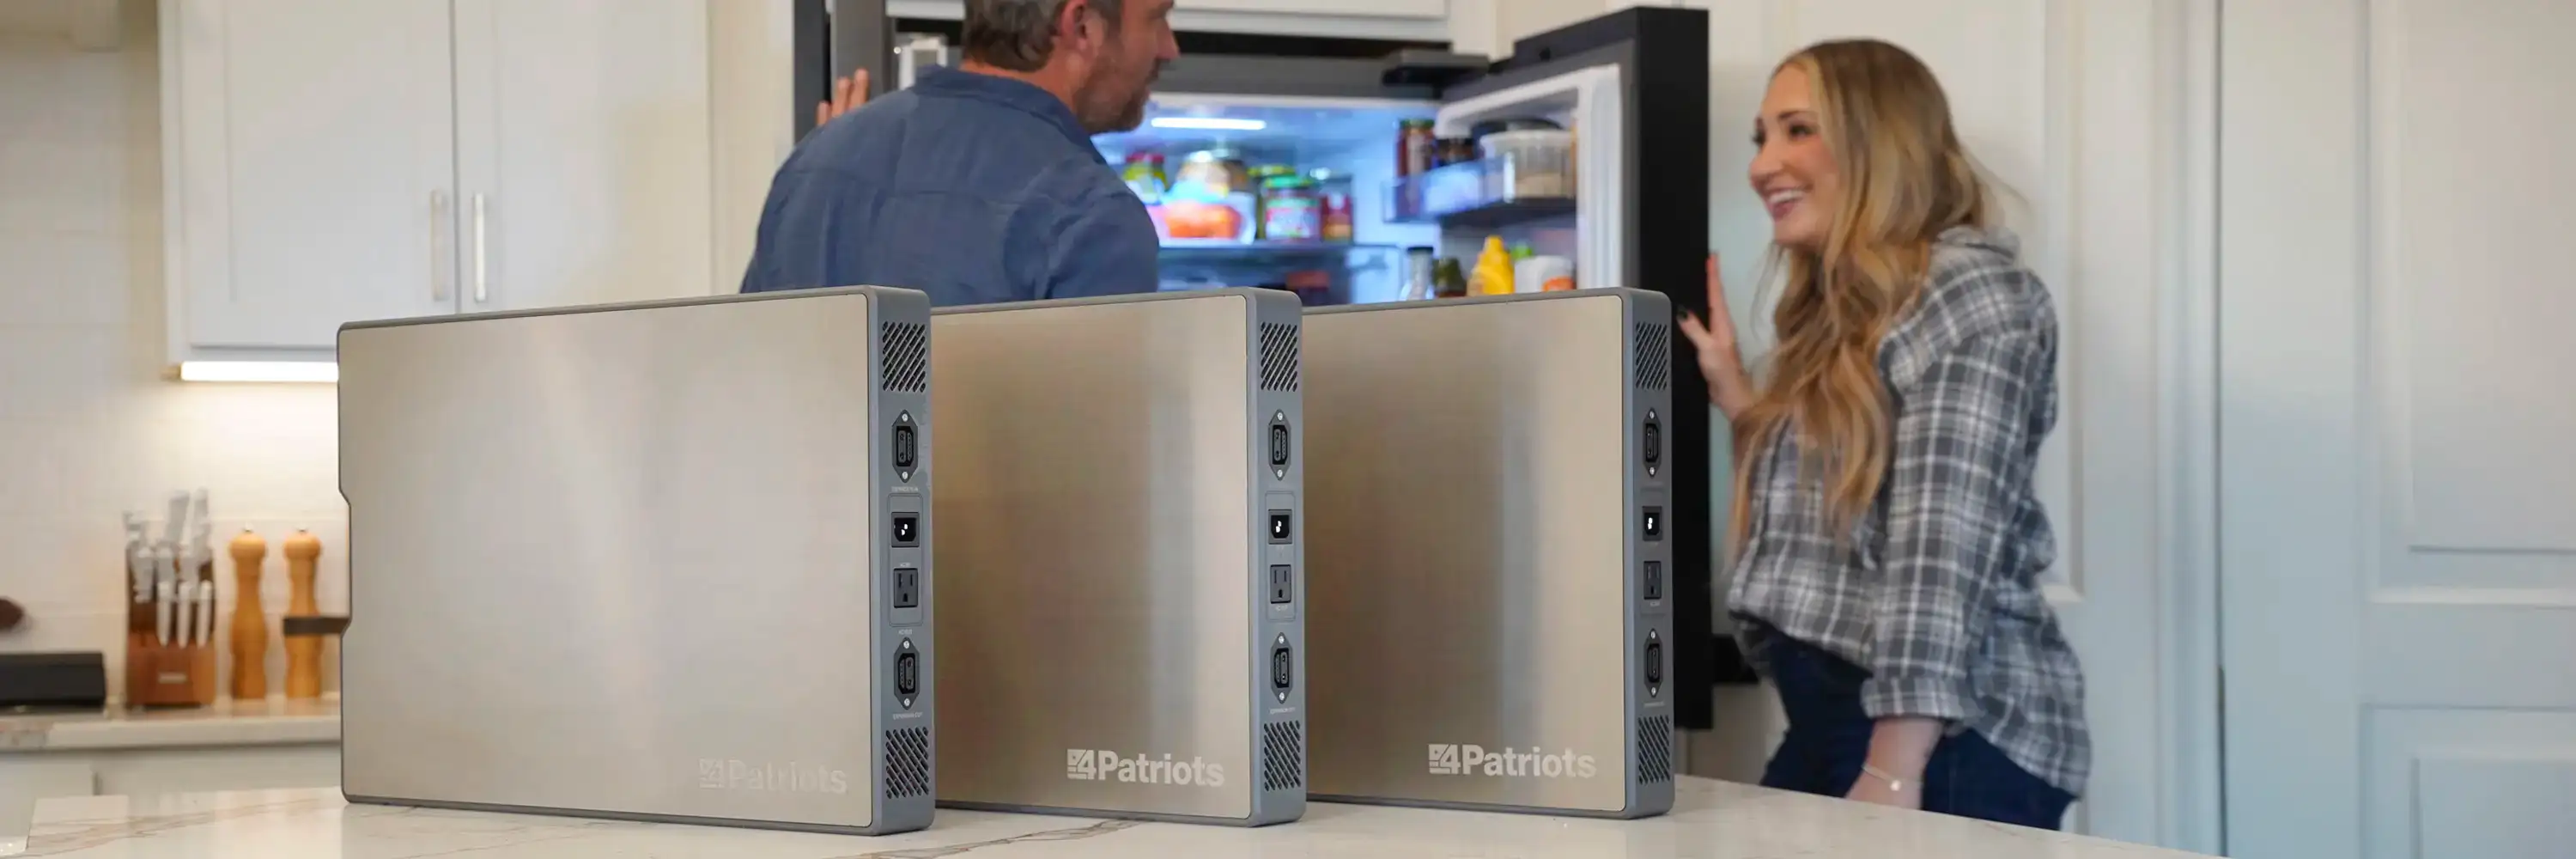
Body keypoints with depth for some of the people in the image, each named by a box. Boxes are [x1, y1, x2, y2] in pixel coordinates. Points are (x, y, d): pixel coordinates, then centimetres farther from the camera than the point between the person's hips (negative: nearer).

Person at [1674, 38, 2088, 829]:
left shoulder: (1971, 289, -9)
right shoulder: (1839, 314, 18)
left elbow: (1943, 549, -18)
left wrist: (1892, 775, -24)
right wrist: (1742, 400, 13)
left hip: (1947, 744, -8)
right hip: (1828, 728, 8)